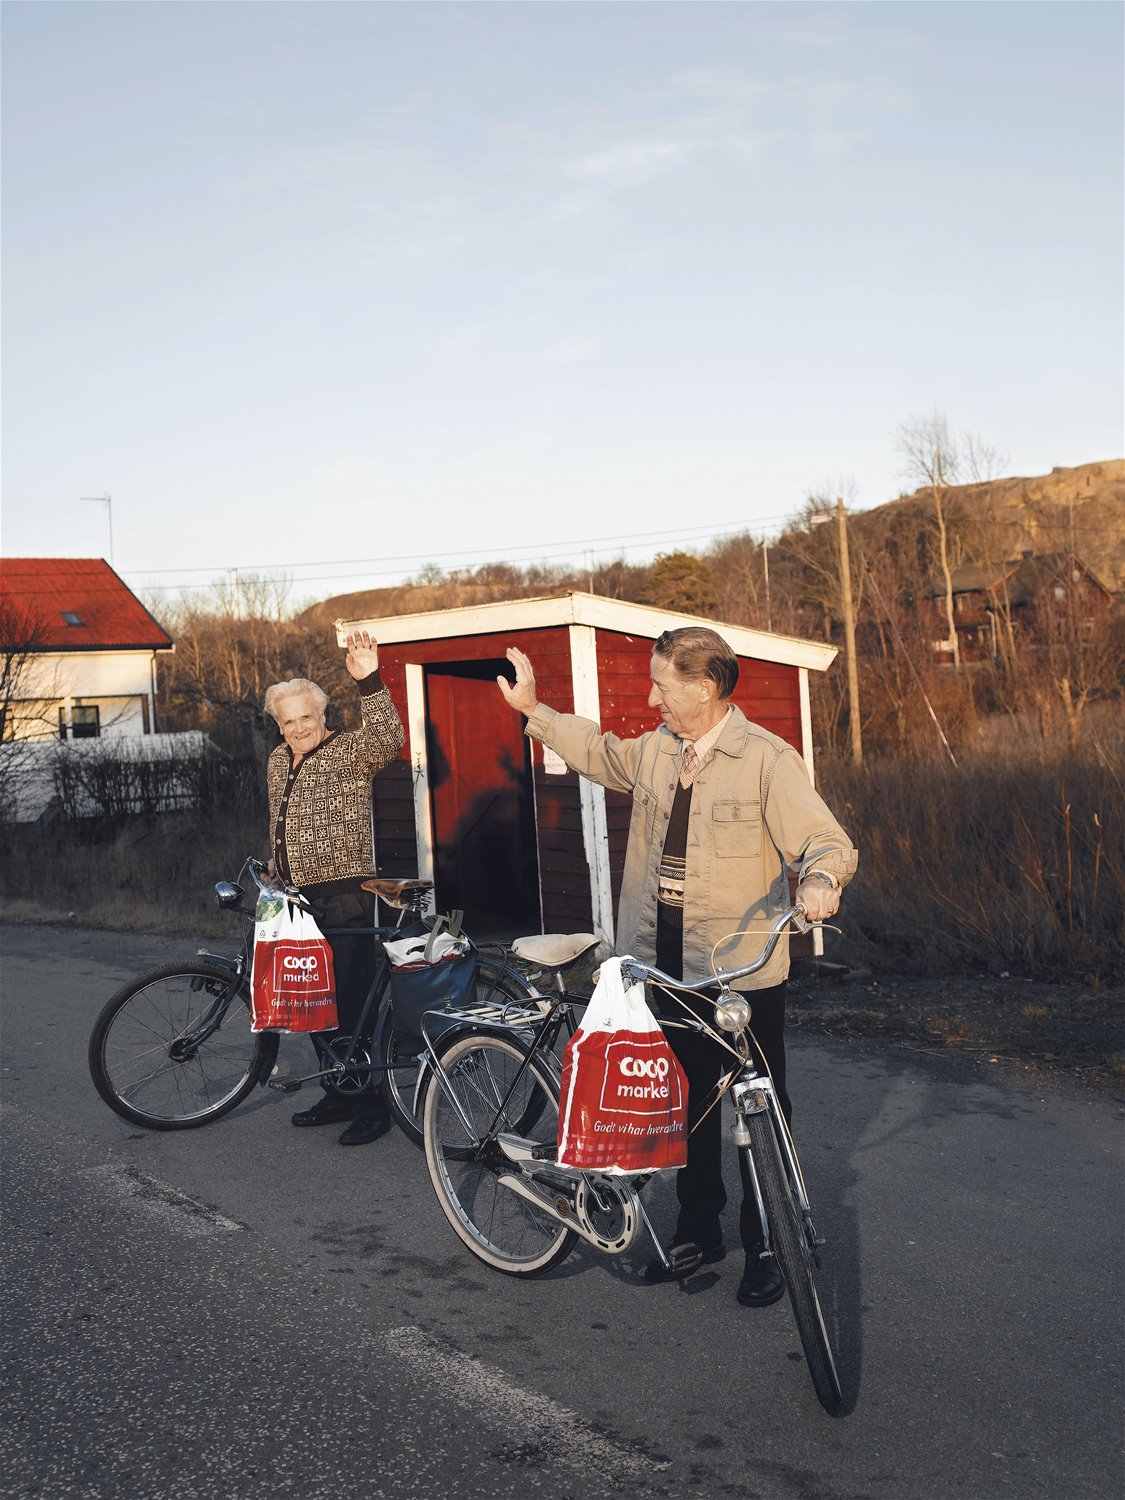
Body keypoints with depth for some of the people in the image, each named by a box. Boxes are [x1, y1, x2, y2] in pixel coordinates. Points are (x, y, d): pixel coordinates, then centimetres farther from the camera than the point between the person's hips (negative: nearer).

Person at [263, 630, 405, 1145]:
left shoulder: (349, 751, -9)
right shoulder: (277, 761, 14)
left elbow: (388, 740, -31)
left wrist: (369, 681, -42)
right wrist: (274, 873, 25)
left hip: (344, 898, -8)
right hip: (298, 899, 8)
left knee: (352, 1000, -6)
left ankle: (372, 1105, 3)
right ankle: (339, 1094, 26)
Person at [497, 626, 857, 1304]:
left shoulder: (767, 758, -12)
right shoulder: (655, 751, 8)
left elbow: (826, 838, -17)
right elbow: (598, 751, 29)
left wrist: (821, 876, -39)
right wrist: (534, 709, 28)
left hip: (743, 966, -6)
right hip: (665, 961, 6)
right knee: (685, 1099, 16)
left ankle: (768, 1246, 21)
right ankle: (699, 1229, 32)